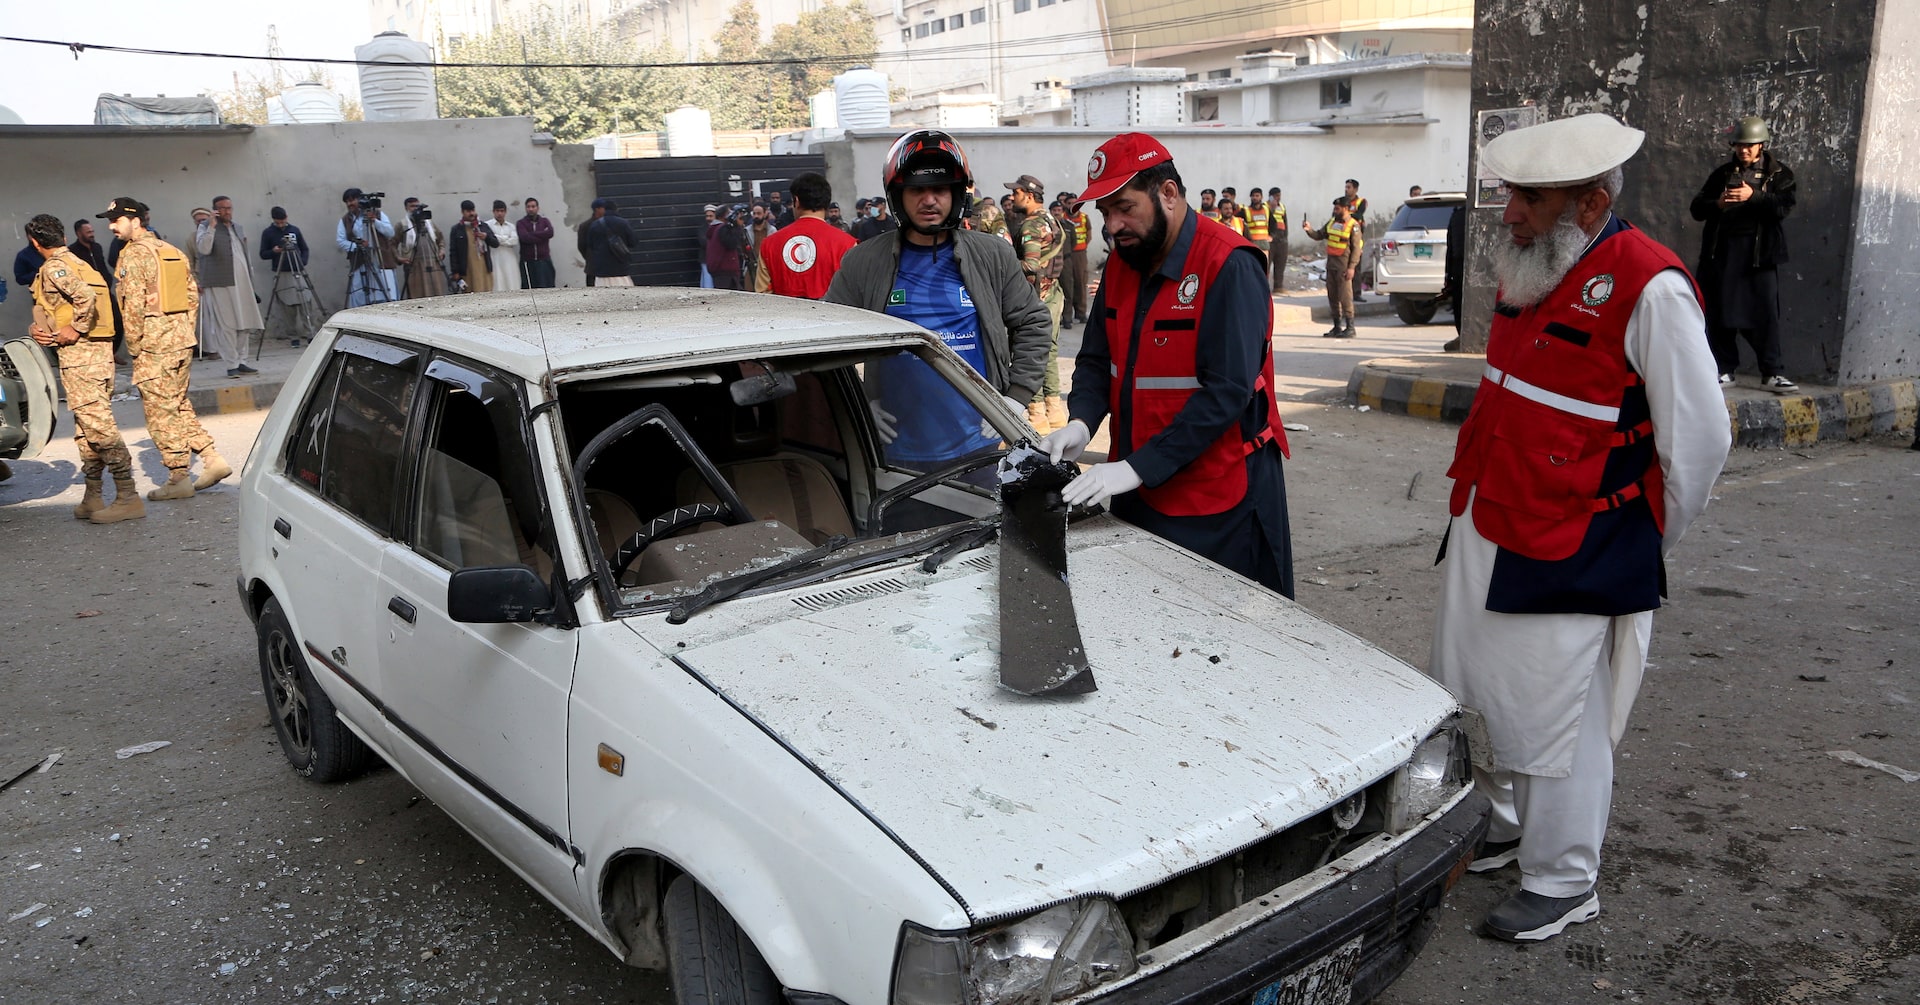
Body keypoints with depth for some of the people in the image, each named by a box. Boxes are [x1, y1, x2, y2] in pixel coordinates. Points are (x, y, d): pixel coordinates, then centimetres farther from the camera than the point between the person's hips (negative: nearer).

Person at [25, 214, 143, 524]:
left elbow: (86, 296, -27)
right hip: (100, 349, 10)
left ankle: (128, 498, -14)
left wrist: (74, 330, -16)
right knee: (86, 426, 13)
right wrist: (36, 328, 4)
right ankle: (93, 498, 16)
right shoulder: (79, 263, 21)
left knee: (97, 423, -11)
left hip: (78, 352, -10)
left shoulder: (53, 268, -8)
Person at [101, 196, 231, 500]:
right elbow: (193, 293, 16)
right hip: (182, 341, 8)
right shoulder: (172, 251, 13)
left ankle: (179, 480, 4)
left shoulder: (134, 254, -11)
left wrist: (133, 347, -8)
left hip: (154, 347, -8)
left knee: (161, 412, 0)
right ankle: (213, 459, 11)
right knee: (179, 406, 17)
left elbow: (134, 305, -16)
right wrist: (185, 331, 18)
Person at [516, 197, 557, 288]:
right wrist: (542, 235, -6)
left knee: (547, 289, -6)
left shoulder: (545, 221, 13)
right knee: (529, 290, -6)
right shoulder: (520, 223, 7)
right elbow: (525, 237, -11)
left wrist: (532, 234, -8)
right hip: (528, 262, -1)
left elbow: (550, 233, -8)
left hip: (544, 261, 1)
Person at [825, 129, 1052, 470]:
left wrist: (1017, 397, 2)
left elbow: (1032, 323, 11)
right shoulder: (863, 263, 1)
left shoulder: (993, 257, 3)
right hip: (897, 451, 0)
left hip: (977, 445, 1)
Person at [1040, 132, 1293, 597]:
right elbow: (1096, 360, 11)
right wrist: (1081, 424, -11)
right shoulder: (1121, 264, 7)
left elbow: (1227, 392, -23)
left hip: (1218, 508, -7)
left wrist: (1137, 467, -27)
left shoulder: (1229, 265, -17)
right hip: (1137, 496, 7)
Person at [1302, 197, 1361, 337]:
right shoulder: (1332, 223, 13)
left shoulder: (1353, 226, -7)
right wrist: (1310, 230, -2)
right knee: (1332, 296, 9)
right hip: (1331, 263, 7)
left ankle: (1349, 327, -4)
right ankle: (1337, 327, 17)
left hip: (1343, 265, -7)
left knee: (1345, 296, -8)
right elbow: (1319, 235, 18)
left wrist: (1351, 267, -16)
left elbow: (1356, 248, -10)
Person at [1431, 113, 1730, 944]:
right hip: (1483, 533, 8)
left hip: (1568, 558, -8)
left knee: (1554, 723, 5)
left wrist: (1641, 547, -3)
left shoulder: (1648, 288, -18)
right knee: (1485, 701, 20)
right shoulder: (1531, 269, 8)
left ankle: (1561, 884, 24)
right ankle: (1502, 824, 42)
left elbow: (1700, 438, -14)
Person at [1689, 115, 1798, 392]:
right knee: (1720, 312, 2)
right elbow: (1697, 209, 10)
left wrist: (1754, 196, -21)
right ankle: (1724, 369, 11)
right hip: (1722, 251, 2)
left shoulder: (1777, 174, 8)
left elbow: (1784, 206, -7)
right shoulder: (1722, 173, 15)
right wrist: (1718, 203, -11)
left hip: (1760, 252, -2)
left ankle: (1771, 373, -2)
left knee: (1765, 312, -6)